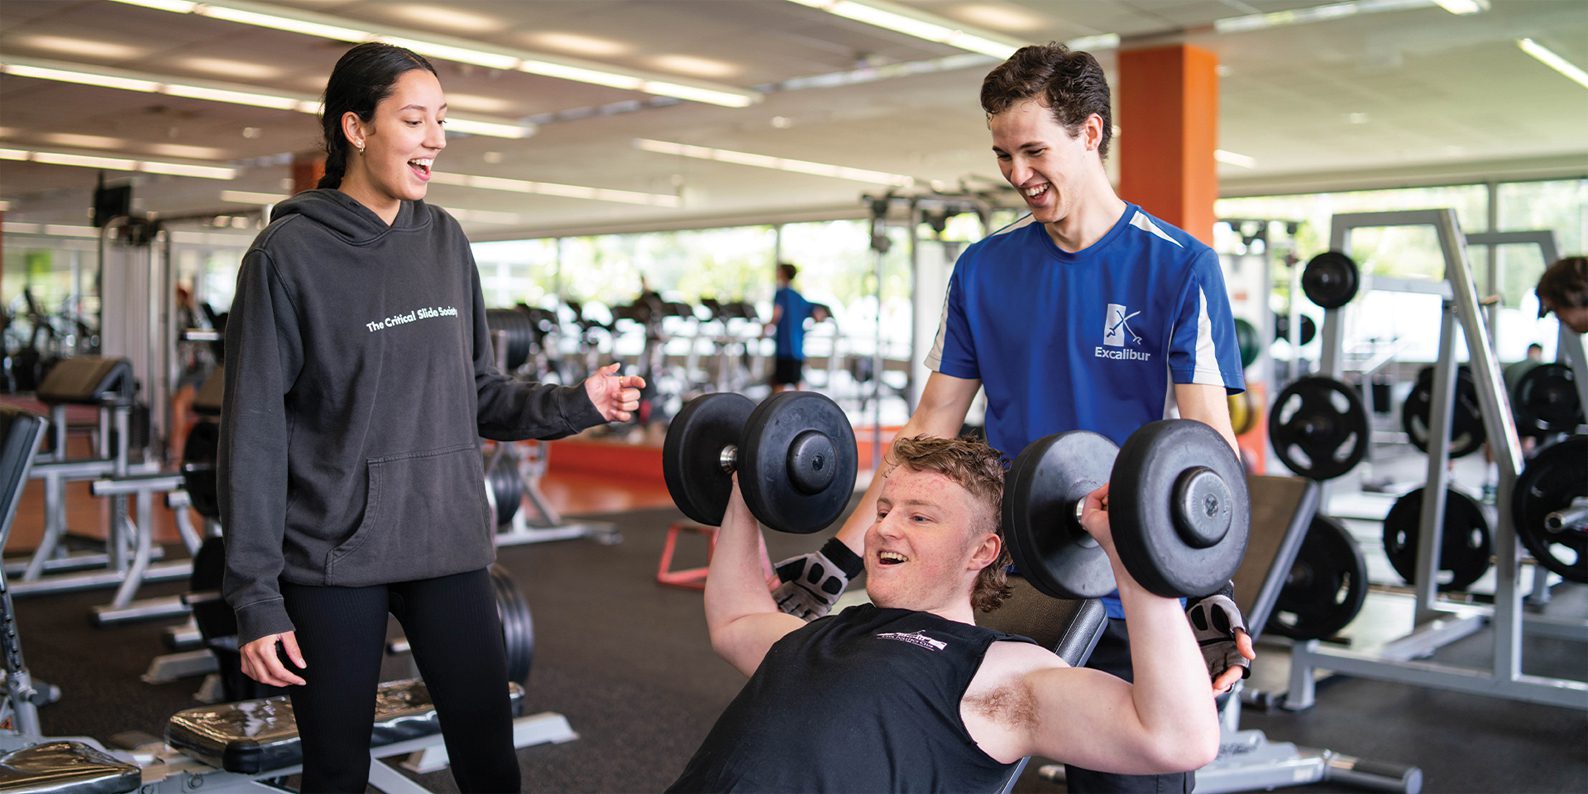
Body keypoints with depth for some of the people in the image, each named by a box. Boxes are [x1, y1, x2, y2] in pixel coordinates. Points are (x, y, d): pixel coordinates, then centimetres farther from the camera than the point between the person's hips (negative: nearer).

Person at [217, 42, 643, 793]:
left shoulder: (444, 240, 7)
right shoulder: (290, 253, -7)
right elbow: (255, 435, -7)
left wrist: (573, 404, -5)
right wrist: (256, 598, -9)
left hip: (448, 545, 4)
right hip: (334, 560, -3)